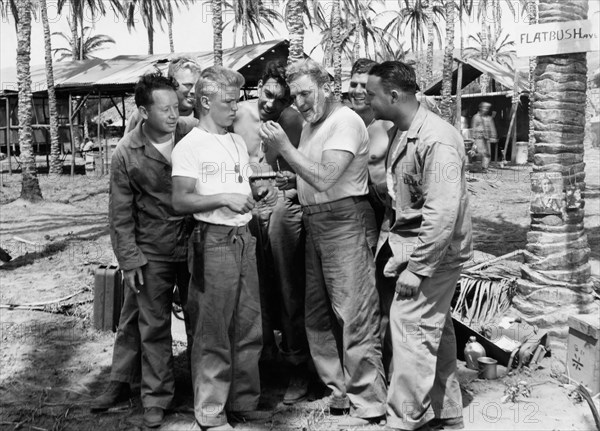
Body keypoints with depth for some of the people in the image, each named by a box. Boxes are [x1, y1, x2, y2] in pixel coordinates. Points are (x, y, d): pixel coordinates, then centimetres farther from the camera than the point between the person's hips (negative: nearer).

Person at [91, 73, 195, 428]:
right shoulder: (127, 154, -7)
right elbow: (121, 214, -2)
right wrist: (129, 260, -6)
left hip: (194, 244, 1)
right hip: (152, 253, -1)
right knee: (152, 326, 6)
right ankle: (157, 398, 21)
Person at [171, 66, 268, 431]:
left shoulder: (238, 142, 16)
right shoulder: (190, 146, -6)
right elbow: (181, 201, -13)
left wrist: (257, 197, 6)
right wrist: (224, 198, -21)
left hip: (244, 238, 7)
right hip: (213, 240, -7)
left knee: (250, 327, 10)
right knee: (213, 333, -2)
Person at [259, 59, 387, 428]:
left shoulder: (346, 122, -10)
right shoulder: (311, 125, 17)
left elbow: (323, 179, -19)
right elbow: (309, 181, 14)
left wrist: (285, 147, -17)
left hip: (345, 221, -9)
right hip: (315, 224, 10)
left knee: (354, 315, -7)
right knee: (318, 315, 13)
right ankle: (340, 389, 26)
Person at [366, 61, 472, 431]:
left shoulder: (437, 140, -22)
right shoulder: (401, 133, 8)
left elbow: (442, 213, -26)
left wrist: (417, 268, -24)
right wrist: (393, 238, 11)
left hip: (434, 251, -9)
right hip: (412, 244, 9)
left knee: (411, 326, -6)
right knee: (435, 330, 15)